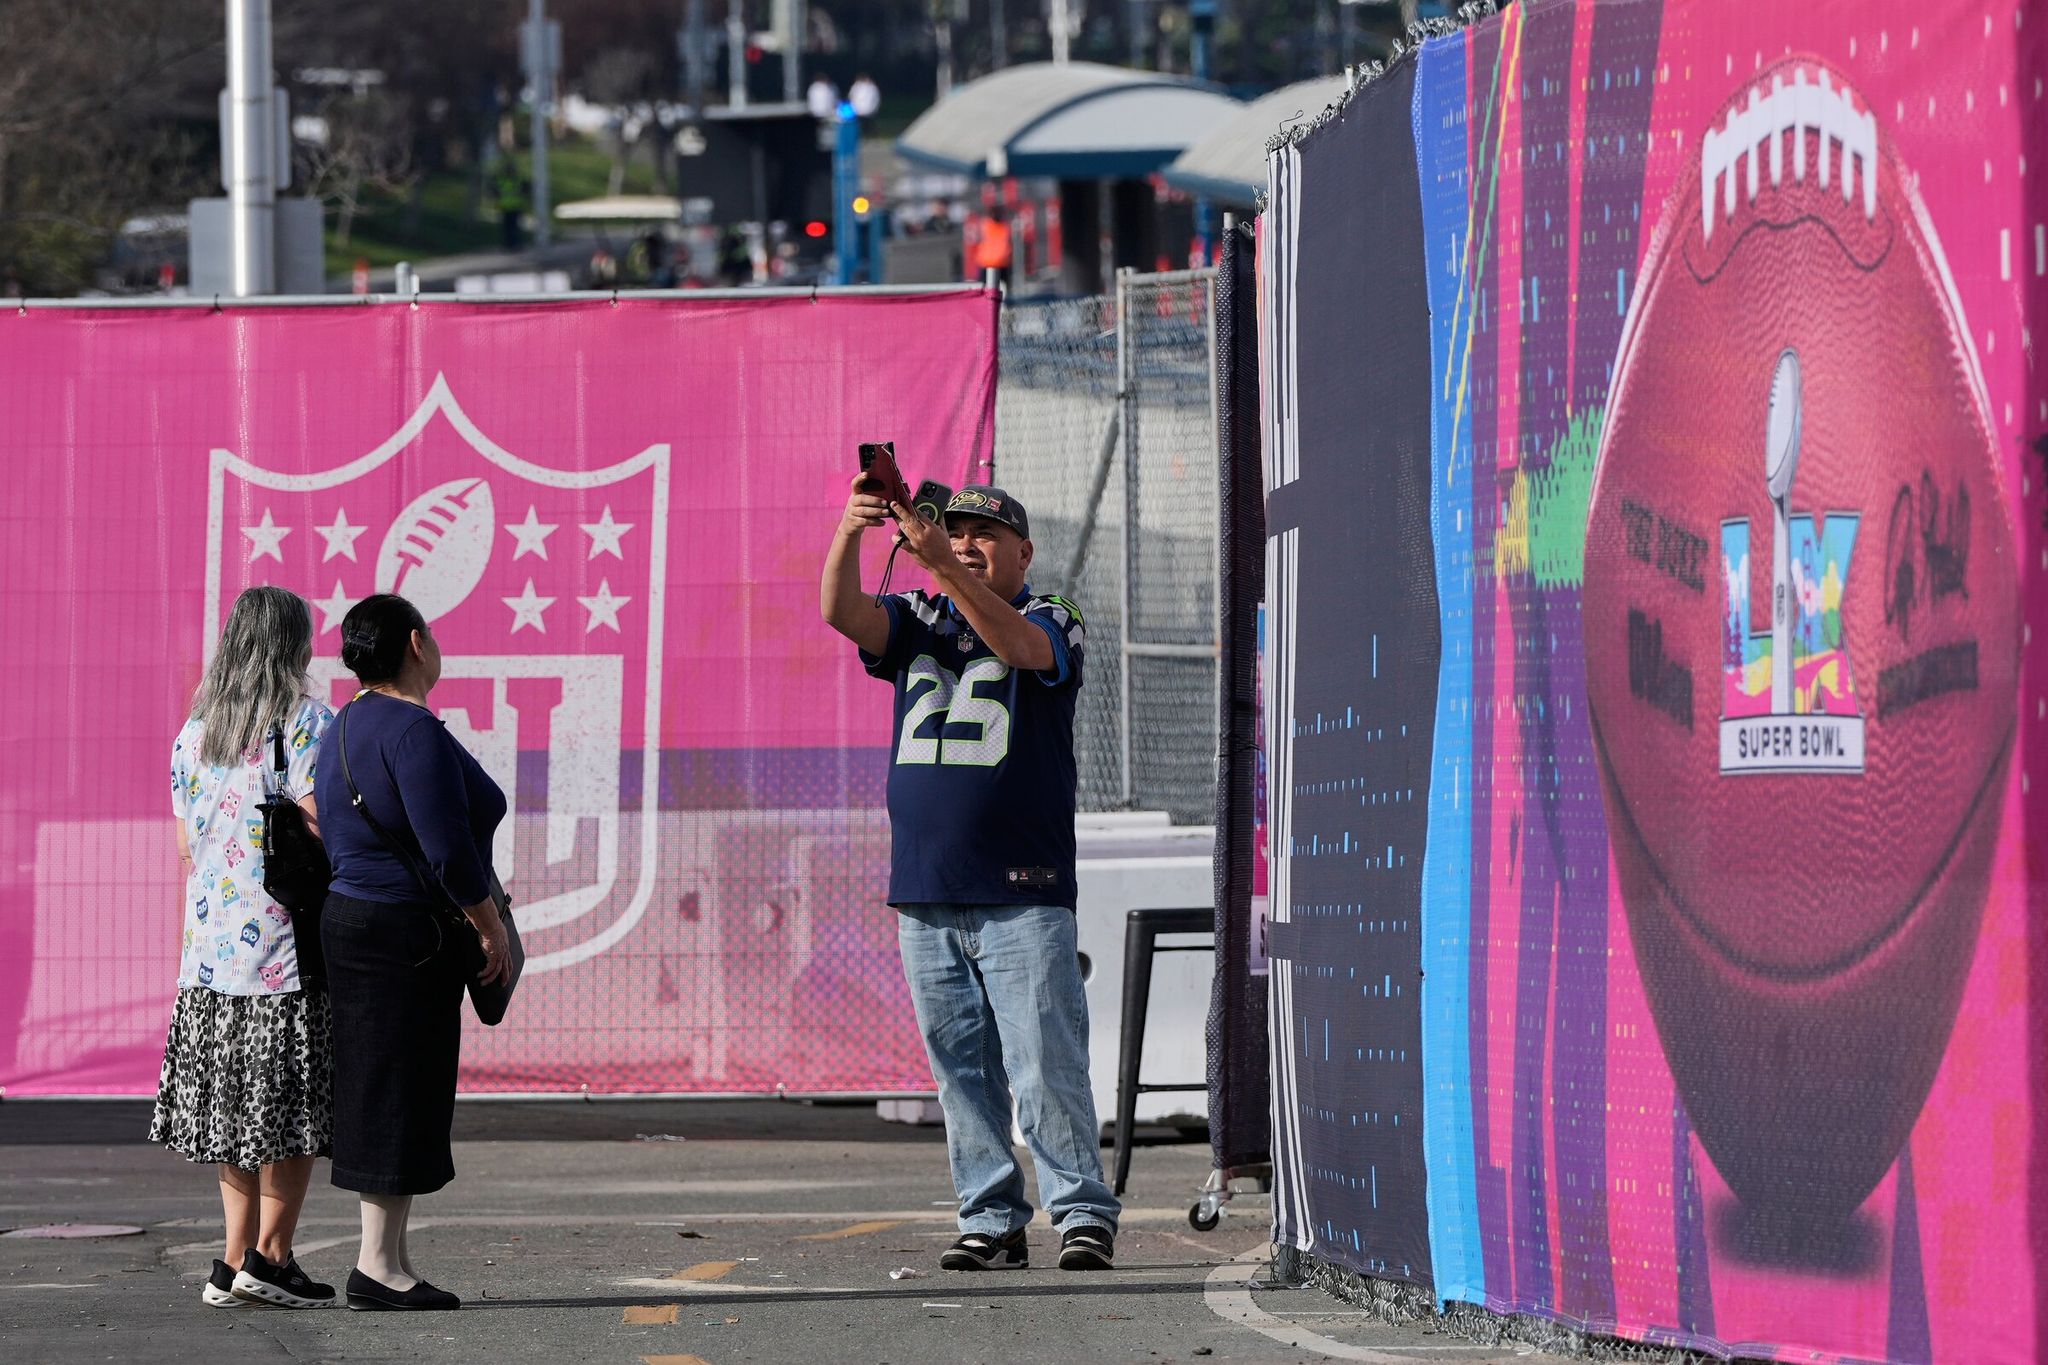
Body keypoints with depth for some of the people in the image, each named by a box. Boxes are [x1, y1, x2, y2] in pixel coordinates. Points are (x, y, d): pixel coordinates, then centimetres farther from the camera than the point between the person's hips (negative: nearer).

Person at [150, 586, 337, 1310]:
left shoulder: (194, 729, 11)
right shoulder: (305, 723, -8)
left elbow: (187, 844, 14)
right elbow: (319, 828, -15)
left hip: (211, 944, 6)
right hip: (288, 942, -6)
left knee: (234, 1102, 10)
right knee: (293, 1108, -1)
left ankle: (234, 1262, 9)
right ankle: (270, 1256, -3)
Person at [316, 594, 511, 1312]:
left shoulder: (352, 723, 14)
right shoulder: (415, 731, -17)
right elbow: (448, 847, -23)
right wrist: (489, 923, -10)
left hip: (353, 920, 10)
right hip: (399, 934, -10)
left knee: (391, 1098, 12)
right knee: (396, 1093, -6)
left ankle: (390, 1258, 15)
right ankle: (377, 1265, -5)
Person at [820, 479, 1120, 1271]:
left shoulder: (1050, 621, 3)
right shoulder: (917, 623, 15)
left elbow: (1017, 645, -21)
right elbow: (842, 612, -3)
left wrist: (942, 565, -32)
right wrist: (850, 532, -22)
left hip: (1022, 899, -5)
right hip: (925, 897, 5)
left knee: (1045, 1065, -9)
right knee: (960, 1071, 5)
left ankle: (1083, 1214, -4)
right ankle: (991, 1220, 10)